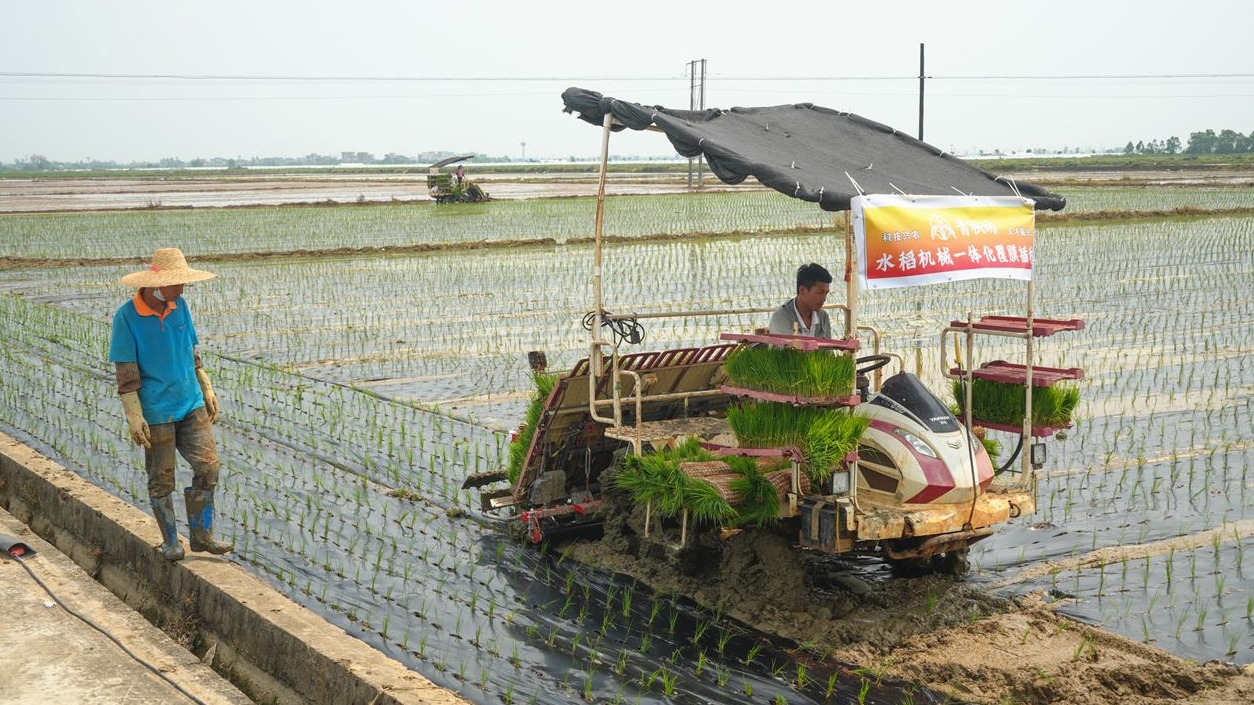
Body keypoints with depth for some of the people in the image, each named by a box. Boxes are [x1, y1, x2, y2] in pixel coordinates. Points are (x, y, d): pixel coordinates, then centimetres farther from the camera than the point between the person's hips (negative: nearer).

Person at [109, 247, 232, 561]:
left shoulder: (179, 306, 4)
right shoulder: (126, 317, -13)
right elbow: (125, 371, -13)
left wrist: (207, 389, 16)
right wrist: (134, 415, -16)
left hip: (191, 404, 5)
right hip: (156, 411, -5)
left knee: (208, 466, 1)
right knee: (161, 479, 6)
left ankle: (202, 536, 13)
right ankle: (170, 541, 20)